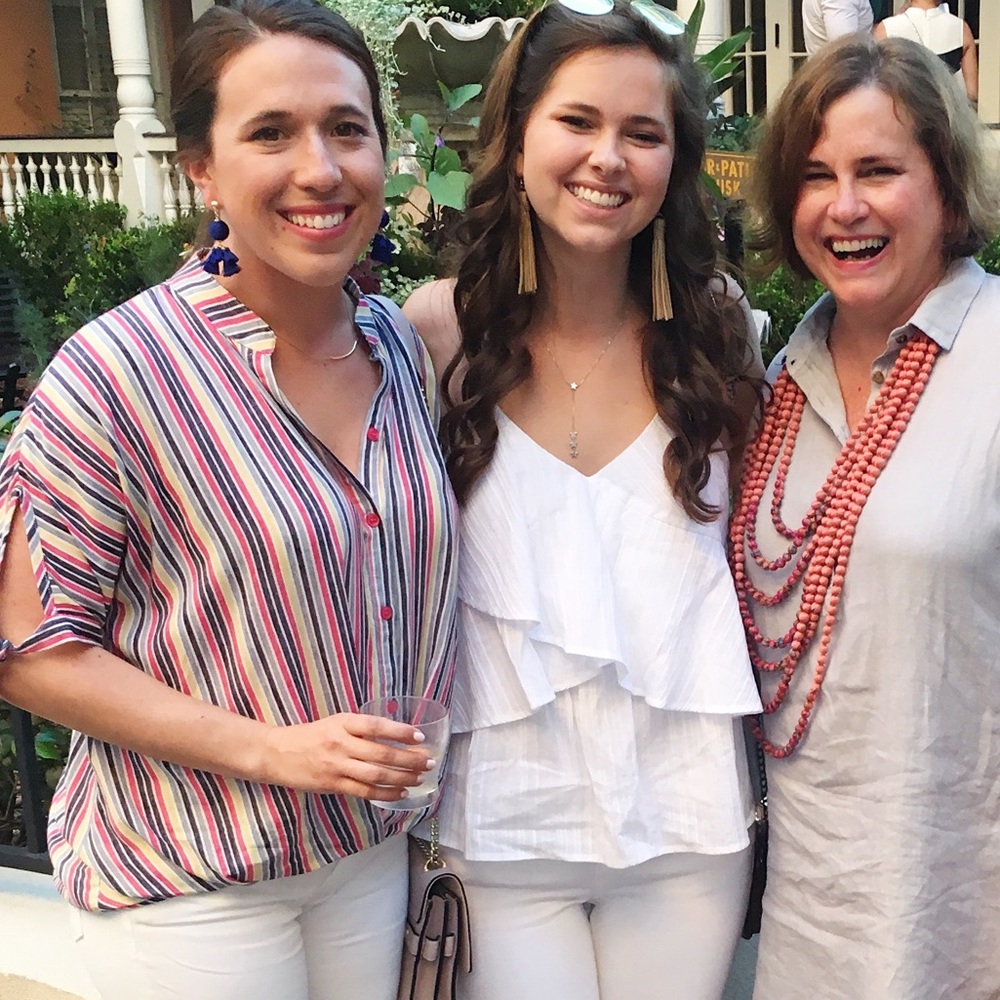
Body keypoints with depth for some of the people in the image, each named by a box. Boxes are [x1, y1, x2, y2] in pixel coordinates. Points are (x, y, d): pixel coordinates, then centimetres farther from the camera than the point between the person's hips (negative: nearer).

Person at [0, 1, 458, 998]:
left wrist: (413, 769, 2)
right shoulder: (115, 373, -20)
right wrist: (270, 748, -22)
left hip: (377, 844, 5)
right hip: (187, 886, -5)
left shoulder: (403, 345, -2)